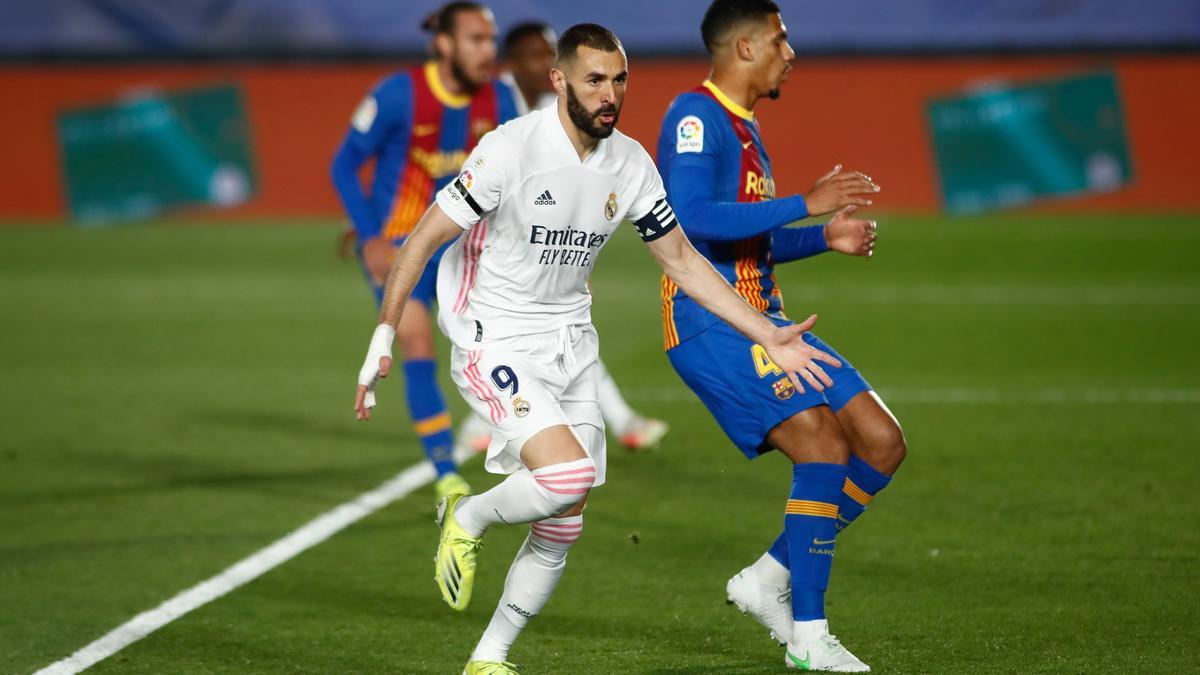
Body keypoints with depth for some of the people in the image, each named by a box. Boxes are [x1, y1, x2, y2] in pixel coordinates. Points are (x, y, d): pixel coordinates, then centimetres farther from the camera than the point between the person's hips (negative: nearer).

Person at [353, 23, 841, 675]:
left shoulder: (630, 163, 0)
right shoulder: (510, 149, -18)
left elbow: (682, 260, 10)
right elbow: (423, 240, -13)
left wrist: (767, 336, 5)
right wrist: (382, 339, -15)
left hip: (570, 345, 6)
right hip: (495, 343, -6)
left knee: (560, 531, 4)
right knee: (569, 475, -27)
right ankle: (466, 520, 3)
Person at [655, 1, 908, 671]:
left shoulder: (745, 127, 20)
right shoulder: (695, 117, -10)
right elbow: (691, 220, -26)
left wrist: (825, 237, 14)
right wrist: (805, 203, -24)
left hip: (761, 321, 10)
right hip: (710, 322, -10)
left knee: (882, 444, 1)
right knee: (824, 443, -21)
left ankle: (770, 578, 10)